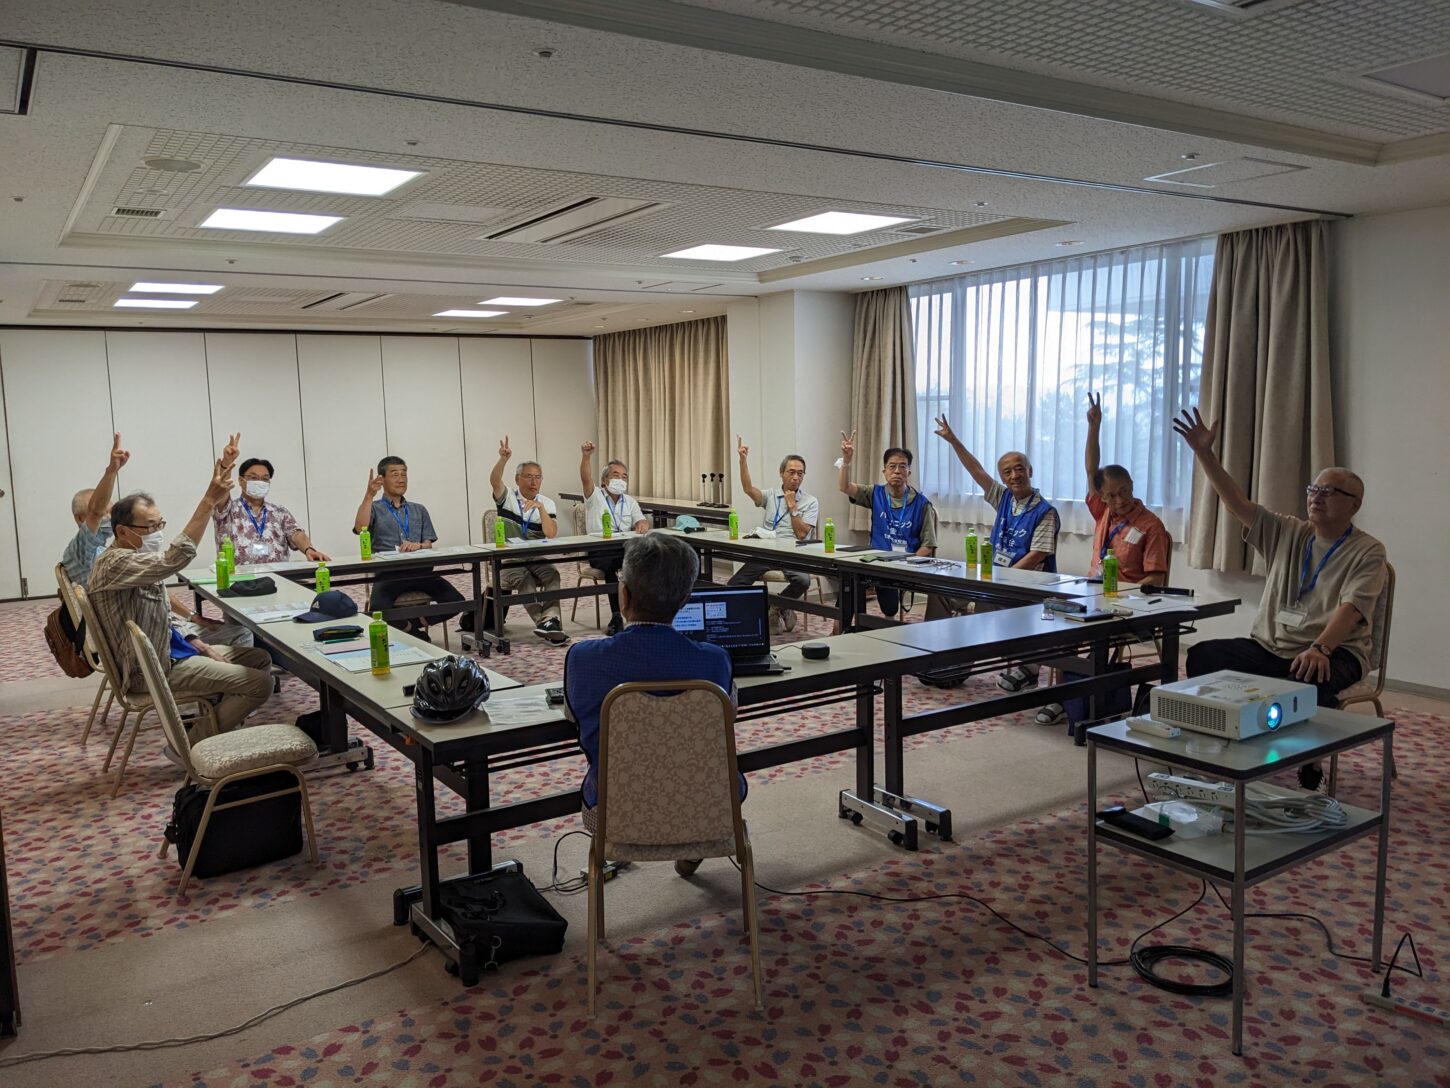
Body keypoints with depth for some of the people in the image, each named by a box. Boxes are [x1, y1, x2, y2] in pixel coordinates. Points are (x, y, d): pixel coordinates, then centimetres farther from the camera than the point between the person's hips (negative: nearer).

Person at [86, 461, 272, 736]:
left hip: (167, 649, 10)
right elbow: (173, 559, -41)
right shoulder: (114, 564, -23)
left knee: (259, 658, 13)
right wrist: (210, 500, -43)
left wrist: (197, 643, 4)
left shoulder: (135, 559, 10)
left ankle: (212, 719, 18)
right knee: (260, 683, -17)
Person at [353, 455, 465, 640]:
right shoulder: (374, 508, 15)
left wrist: (418, 545, -10)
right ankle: (415, 632, -6)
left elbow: (428, 544, 14)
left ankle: (409, 625, -6)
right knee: (379, 612, -35)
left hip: (419, 570, 3)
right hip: (387, 573, -3)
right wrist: (369, 495, -15)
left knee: (456, 602, -22)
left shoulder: (419, 510, 25)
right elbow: (360, 528, -8)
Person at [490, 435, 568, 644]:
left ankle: (549, 619, -46)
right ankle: (549, 622, -41)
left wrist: (541, 508, -20)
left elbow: (551, 534, -7)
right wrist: (503, 459, -37)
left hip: (538, 559, 2)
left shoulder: (547, 503, 8)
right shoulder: (507, 498, 5)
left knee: (552, 573, -29)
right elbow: (494, 480, -18)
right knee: (525, 579, -32)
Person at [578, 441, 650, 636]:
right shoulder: (595, 497, 7)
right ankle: (616, 615, -29)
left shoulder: (629, 501, 21)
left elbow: (641, 521, 9)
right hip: (600, 551, -3)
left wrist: (643, 524, -18)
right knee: (610, 565, -37)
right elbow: (586, 479, -12)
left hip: (626, 548, 3)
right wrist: (586, 457, -31)